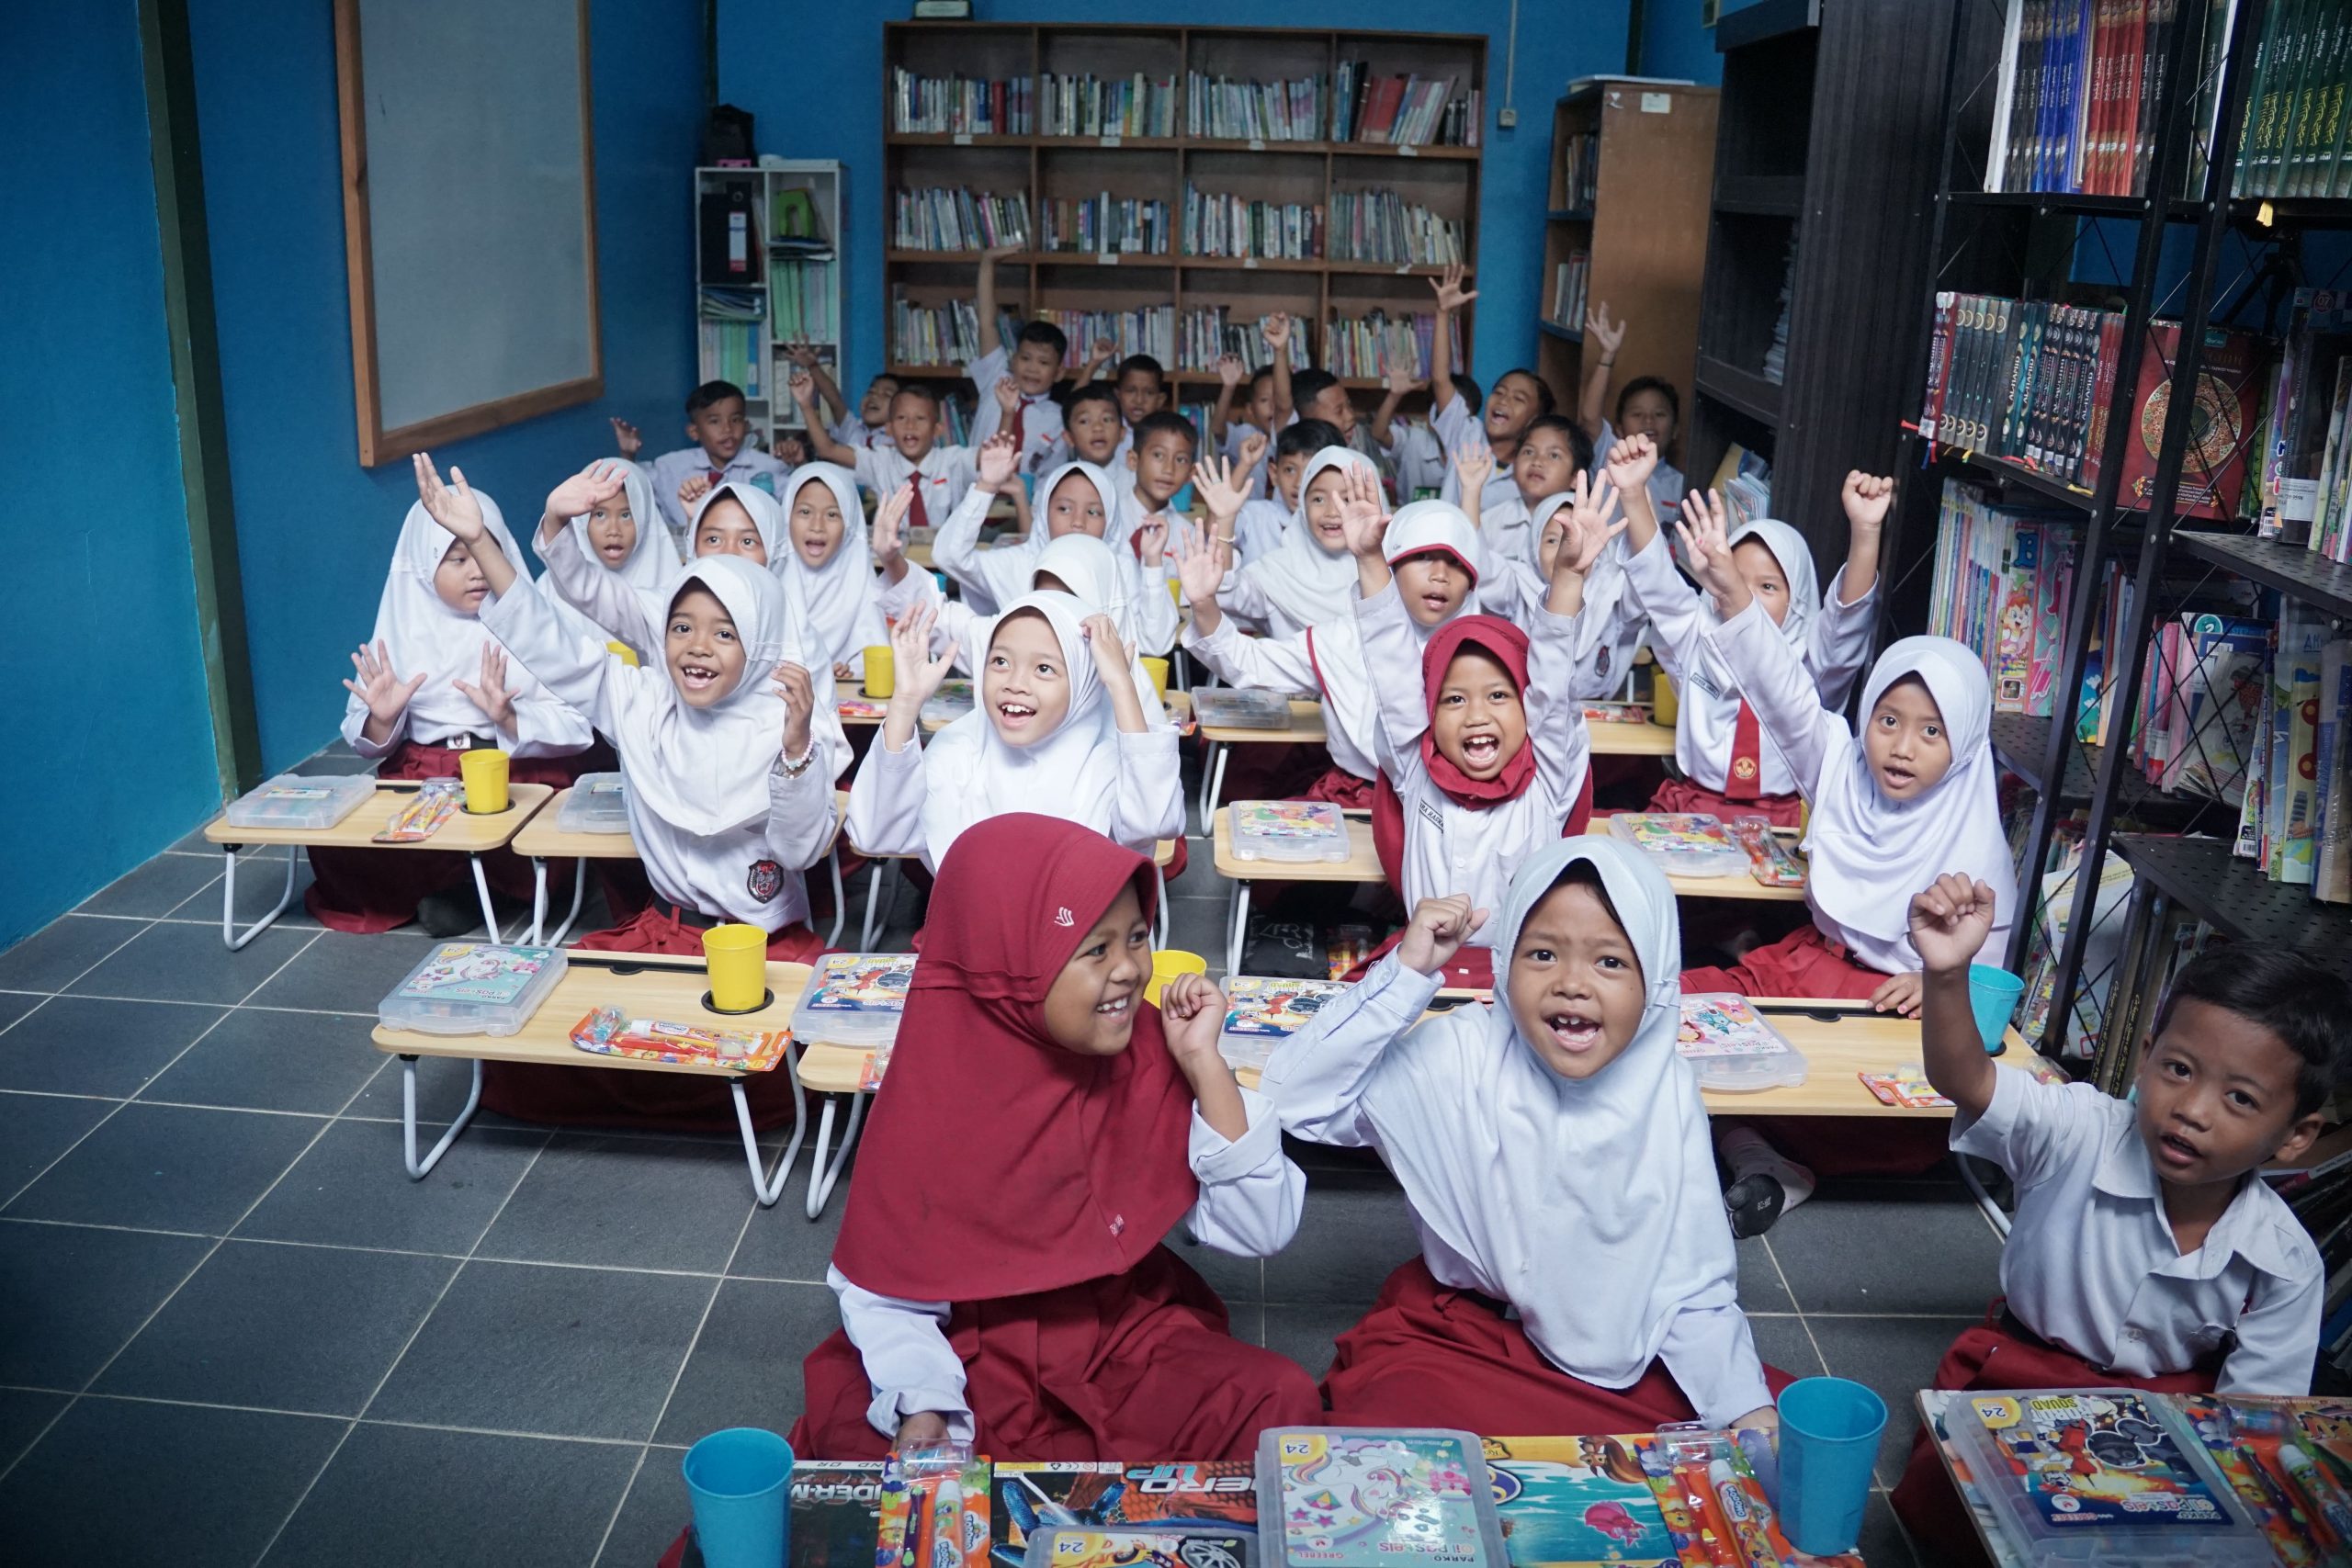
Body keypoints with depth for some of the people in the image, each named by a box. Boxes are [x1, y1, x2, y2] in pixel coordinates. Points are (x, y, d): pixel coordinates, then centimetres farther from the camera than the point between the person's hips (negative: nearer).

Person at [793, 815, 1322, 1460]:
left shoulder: (1152, 1052, -10)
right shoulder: (934, 1089, -17)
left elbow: (1260, 1231, -13)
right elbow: (885, 1287, -11)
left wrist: (1203, 1063, -21)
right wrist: (922, 1407, -29)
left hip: (1126, 1339, 2)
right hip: (969, 1354, -1)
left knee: (1284, 1401, -21)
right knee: (850, 1429, -29)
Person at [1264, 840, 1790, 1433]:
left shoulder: (1665, 1094, -8)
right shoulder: (1461, 1057, -15)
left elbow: (1696, 1293, -4)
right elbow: (1294, 1096, -25)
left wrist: (1750, 1411, -19)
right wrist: (1408, 971, -28)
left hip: (1625, 1357, 2)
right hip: (1460, 1336, -2)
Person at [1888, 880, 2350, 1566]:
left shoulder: (2286, 1267, -16)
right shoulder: (2082, 1135, -21)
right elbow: (1964, 1080, -35)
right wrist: (1947, 974, -54)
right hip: (2019, 1372, -1)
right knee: (1938, 1504, -24)